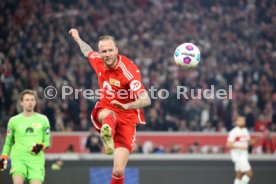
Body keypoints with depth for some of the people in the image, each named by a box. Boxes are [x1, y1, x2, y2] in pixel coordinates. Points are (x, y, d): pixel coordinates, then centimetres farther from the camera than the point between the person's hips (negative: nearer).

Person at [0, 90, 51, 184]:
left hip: (37, 159, 1)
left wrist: (41, 146, -7)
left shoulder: (43, 119, 9)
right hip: (18, 158, 0)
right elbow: (8, 142, 19)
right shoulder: (14, 121, 9)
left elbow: (47, 141, 14)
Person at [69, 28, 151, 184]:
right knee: (108, 115, -39)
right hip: (104, 110, 3)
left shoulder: (129, 70, -22)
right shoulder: (98, 61, -4)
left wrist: (127, 106, -52)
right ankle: (107, 135, -71)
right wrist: (77, 37, 41)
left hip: (126, 117, -3)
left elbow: (146, 100, -33)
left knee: (118, 171, -13)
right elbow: (87, 51, 24)